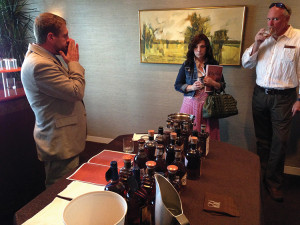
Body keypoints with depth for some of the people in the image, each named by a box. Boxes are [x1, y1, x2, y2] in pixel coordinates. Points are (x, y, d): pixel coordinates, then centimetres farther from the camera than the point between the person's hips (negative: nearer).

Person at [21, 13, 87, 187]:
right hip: (61, 145, -11)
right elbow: (77, 92, -22)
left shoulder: (46, 58, 12)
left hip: (65, 142, 11)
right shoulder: (40, 64, -22)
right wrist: (74, 62, -11)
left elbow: (67, 86, 19)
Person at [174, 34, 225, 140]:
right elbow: (177, 85, 5)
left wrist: (213, 83, -13)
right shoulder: (187, 65, 6)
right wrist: (191, 87, -12)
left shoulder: (214, 64, 7)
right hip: (191, 104, 0)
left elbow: (222, 86, 9)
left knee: (208, 138, 0)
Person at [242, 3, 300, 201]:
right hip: (260, 94, 4)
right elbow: (246, 64, 6)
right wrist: (256, 44, -9)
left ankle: (274, 182, 16)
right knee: (262, 139, 13)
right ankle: (262, 176, 28)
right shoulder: (264, 38, 7)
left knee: (279, 142, 0)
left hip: (283, 97, -4)